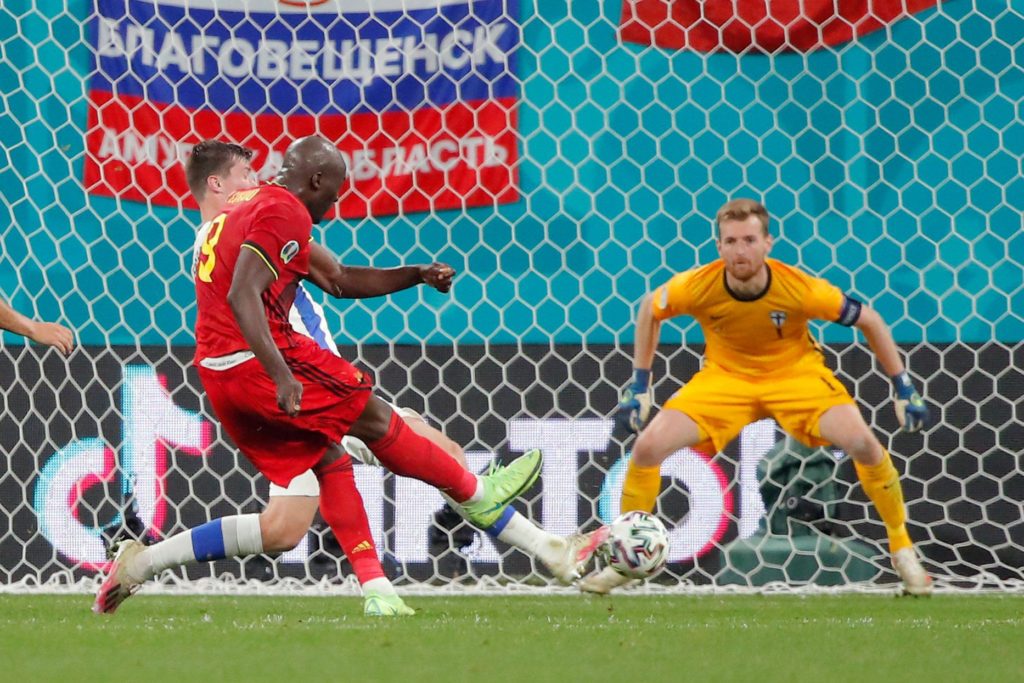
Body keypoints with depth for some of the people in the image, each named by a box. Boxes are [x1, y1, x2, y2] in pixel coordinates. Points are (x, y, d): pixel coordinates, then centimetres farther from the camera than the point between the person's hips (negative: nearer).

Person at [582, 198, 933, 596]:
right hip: (725, 376, 1)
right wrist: (639, 385, 0)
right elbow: (650, 309, -1)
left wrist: (904, 388, -10)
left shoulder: (799, 289, -28)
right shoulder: (698, 287, -24)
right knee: (648, 447, -16)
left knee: (863, 444, -24)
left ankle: (902, 550, 0)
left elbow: (869, 320, -12)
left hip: (796, 373, -1)